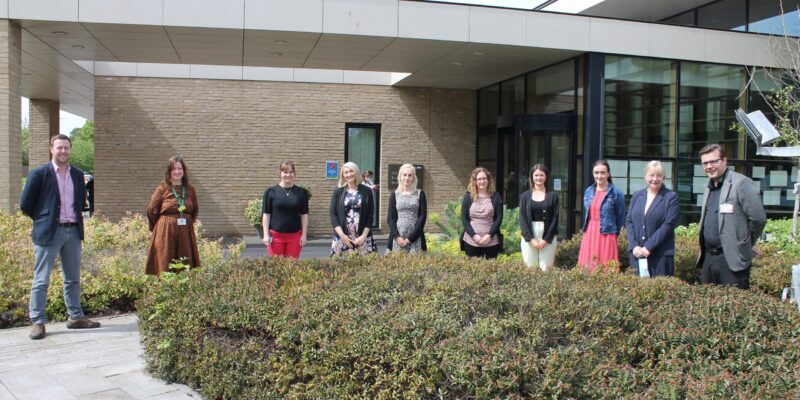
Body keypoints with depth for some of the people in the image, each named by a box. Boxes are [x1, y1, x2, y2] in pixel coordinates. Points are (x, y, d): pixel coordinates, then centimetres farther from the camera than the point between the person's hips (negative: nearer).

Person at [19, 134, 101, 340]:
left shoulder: (78, 175, 9)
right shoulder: (39, 173, -6)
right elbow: (26, 204, -3)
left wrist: (75, 217, 13)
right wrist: (44, 218, 5)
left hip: (73, 231, 5)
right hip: (48, 232, -5)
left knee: (73, 279, 12)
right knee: (41, 280, -1)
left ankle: (75, 317, 22)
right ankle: (38, 322, 6)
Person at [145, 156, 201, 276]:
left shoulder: (190, 190, 7)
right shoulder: (162, 189, -3)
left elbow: (195, 210, 20)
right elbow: (151, 210, 2)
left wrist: (188, 223, 12)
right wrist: (162, 225, 8)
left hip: (186, 233, 4)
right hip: (166, 232, -3)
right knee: (165, 267, -1)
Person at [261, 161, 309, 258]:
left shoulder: (301, 192, 6)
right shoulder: (270, 192, 2)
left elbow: (304, 215, 7)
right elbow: (266, 214, 2)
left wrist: (304, 235, 1)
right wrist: (266, 234, -4)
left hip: (295, 235, 1)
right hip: (275, 235, -1)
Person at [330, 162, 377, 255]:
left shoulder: (366, 191, 6)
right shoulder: (338, 192, 8)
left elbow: (370, 215, 3)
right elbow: (332, 214, 2)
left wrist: (364, 235, -8)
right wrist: (342, 235, -10)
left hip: (362, 237, 0)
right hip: (342, 237, 0)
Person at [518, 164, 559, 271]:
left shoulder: (553, 195, 5)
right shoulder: (525, 196, 7)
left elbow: (555, 218, 0)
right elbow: (522, 219, 1)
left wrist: (546, 239, -9)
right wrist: (531, 238, -9)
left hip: (548, 237, -1)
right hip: (529, 236, 1)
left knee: (546, 268, -4)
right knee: (530, 268, -1)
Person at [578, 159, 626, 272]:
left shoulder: (616, 193, -7)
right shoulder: (588, 191, 8)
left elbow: (620, 218, 1)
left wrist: (612, 233, 8)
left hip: (606, 237, -5)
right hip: (589, 236, 5)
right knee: (587, 268, 6)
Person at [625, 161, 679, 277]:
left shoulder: (671, 197, 0)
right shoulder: (636, 196, 13)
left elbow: (668, 224, -9)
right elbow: (628, 221, 9)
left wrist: (648, 247, -14)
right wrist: (634, 246, -6)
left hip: (660, 256, -4)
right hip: (637, 254, 4)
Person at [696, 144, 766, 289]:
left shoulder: (741, 184, -12)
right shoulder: (707, 188, 14)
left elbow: (758, 218, -14)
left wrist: (746, 243, -1)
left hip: (733, 259, -8)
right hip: (708, 257, 8)